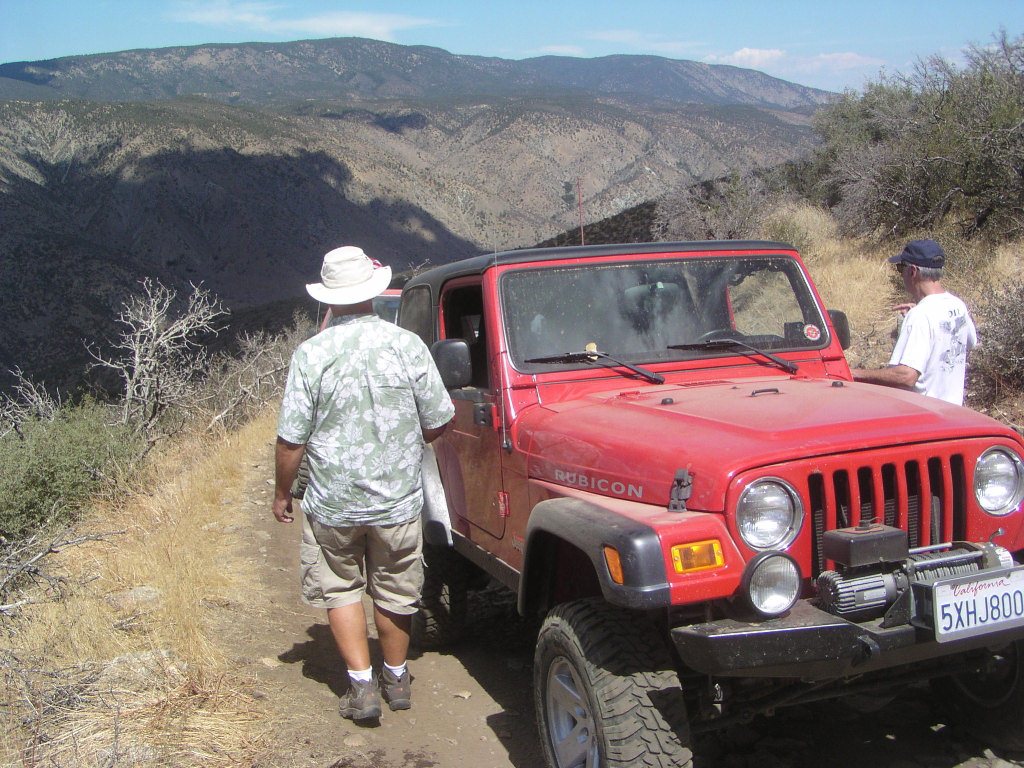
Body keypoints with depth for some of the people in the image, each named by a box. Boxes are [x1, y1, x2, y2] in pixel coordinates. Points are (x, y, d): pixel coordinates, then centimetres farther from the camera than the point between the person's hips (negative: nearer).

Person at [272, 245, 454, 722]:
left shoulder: (311, 354, -12)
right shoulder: (407, 345, -8)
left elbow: (291, 440, -10)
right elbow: (438, 423, -2)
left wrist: (282, 493, 6)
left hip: (332, 503, -1)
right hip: (398, 500, 2)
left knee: (340, 589, 18)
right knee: (395, 592, 18)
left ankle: (362, 685, 15)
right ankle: (397, 679, 33)